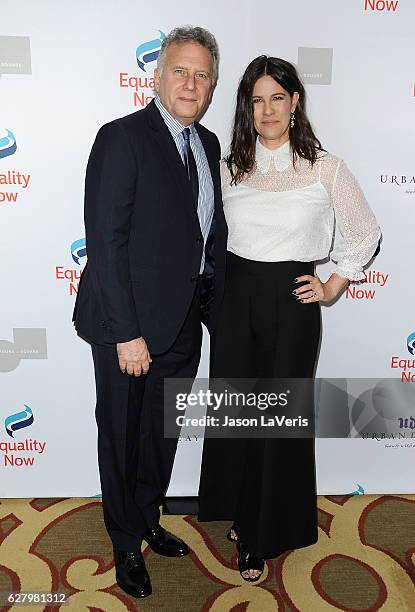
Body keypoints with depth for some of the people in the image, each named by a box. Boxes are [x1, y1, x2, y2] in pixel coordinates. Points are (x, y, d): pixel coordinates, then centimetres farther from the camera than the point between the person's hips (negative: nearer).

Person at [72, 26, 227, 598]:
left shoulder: (208, 144, 9)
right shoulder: (122, 138, -13)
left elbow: (211, 233, 11)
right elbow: (105, 243, -18)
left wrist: (217, 309, 5)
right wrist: (127, 333, -20)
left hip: (184, 323, 7)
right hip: (130, 321, -6)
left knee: (163, 433, 22)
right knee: (123, 437, 13)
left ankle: (149, 521, 46)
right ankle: (128, 545, 37)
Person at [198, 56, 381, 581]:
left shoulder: (325, 169, -3)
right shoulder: (229, 169, 5)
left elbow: (365, 237, 7)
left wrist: (332, 288, 2)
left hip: (292, 303, -2)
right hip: (236, 298, 3)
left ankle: (265, 537, 28)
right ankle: (241, 513, 36)